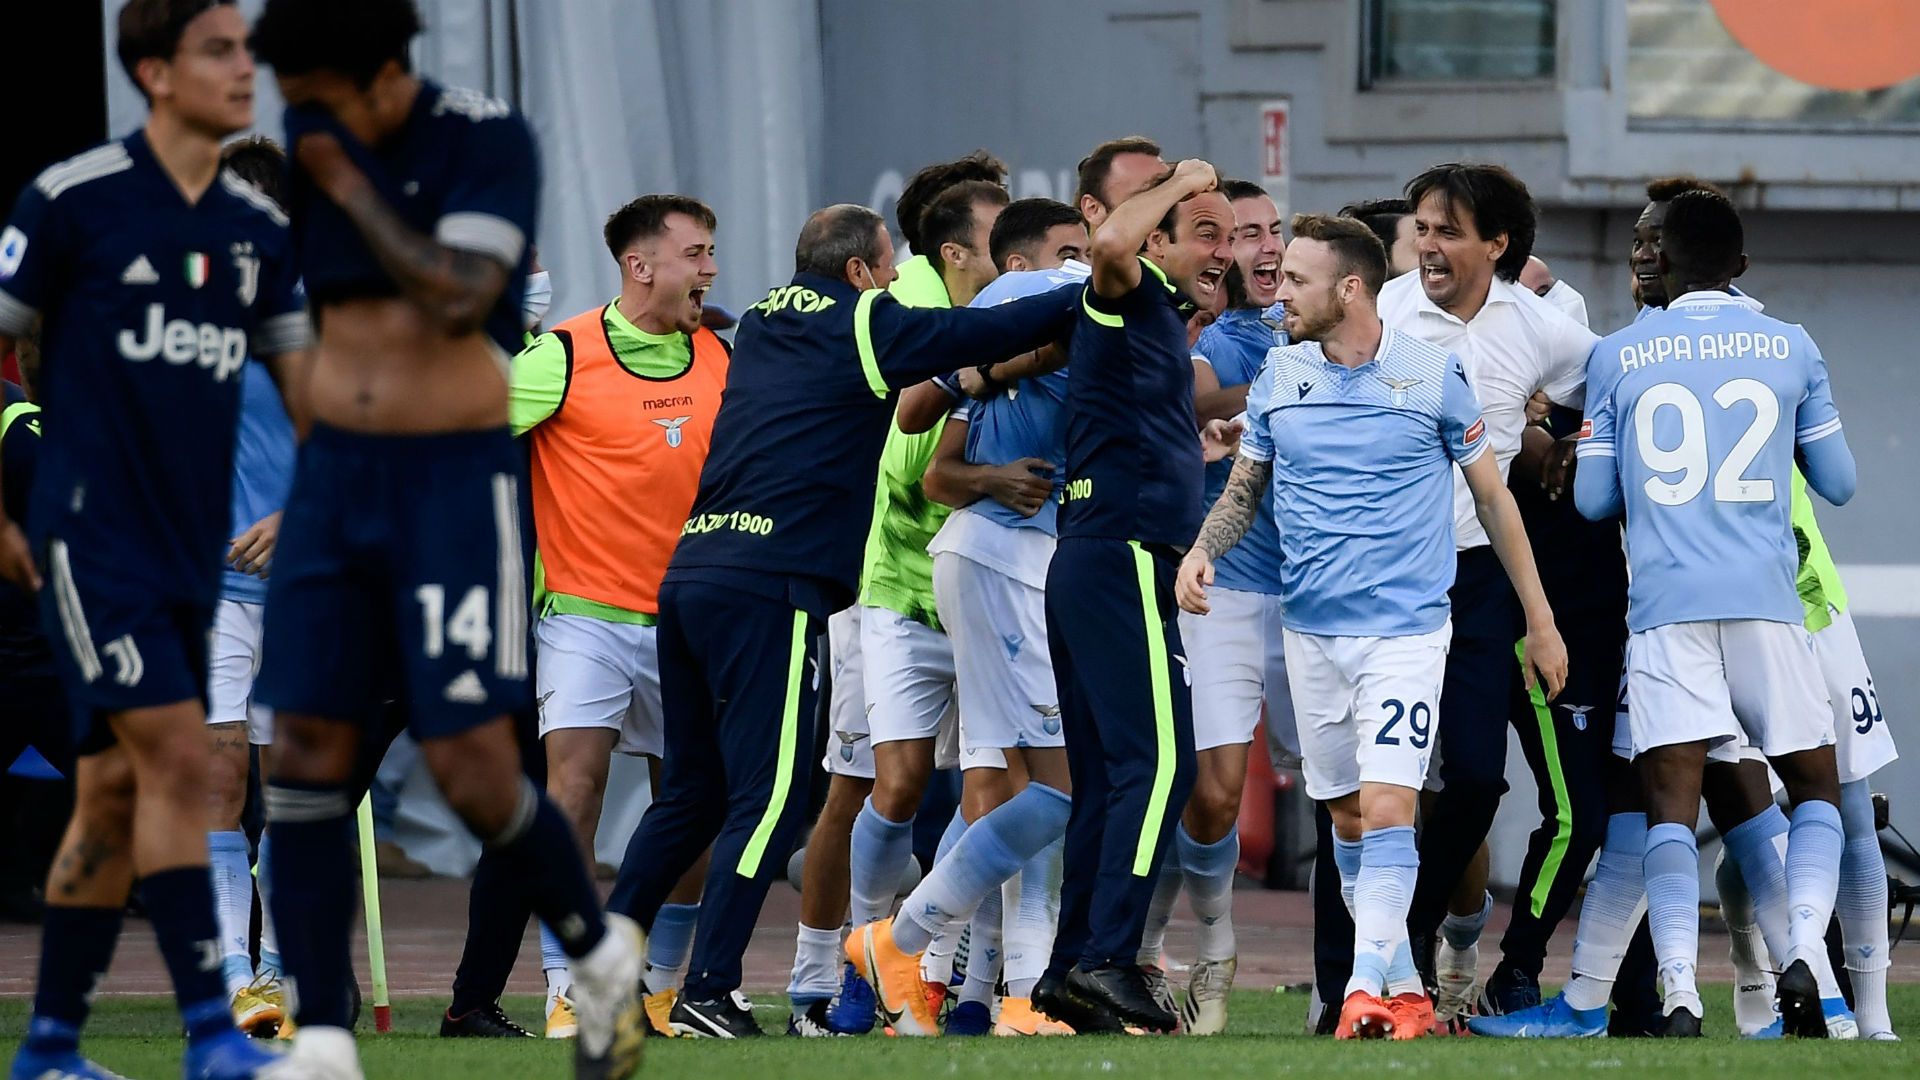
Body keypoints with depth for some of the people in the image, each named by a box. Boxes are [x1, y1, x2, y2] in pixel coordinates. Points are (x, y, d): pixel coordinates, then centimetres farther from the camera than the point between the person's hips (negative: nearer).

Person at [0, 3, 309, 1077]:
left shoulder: (260, 227, 9)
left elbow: (303, 376, 14)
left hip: (192, 545, 6)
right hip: (91, 534, -6)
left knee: (115, 793, 10)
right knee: (177, 755, -17)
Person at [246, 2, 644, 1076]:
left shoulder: (490, 142, -12)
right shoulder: (305, 142, 5)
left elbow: (457, 301, -25)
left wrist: (349, 185, -18)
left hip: (460, 484, -5)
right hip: (333, 479, 5)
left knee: (474, 774, -10)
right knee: (307, 755, -4)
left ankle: (600, 951, 18)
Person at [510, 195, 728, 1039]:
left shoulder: (720, 359, 7)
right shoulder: (566, 355, -9)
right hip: (587, 613, -5)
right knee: (574, 781, -18)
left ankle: (660, 991, 21)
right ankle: (566, 993, -16)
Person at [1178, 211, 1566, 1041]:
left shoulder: (1432, 374, -6)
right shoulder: (1279, 375, 4)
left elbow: (1492, 496, 4)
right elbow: (1246, 485, 16)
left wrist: (1539, 620, 6)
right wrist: (1201, 551, -6)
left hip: (1404, 629, -4)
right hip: (1311, 630, 4)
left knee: (1386, 811, -15)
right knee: (1349, 822, 7)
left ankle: (1367, 988, -19)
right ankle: (1404, 989, 16)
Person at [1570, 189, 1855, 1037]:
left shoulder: (1617, 357, 6)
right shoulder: (1790, 350, 7)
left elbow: (1591, 498, 10)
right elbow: (1838, 483, 14)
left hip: (1664, 608, 0)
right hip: (1766, 602, 0)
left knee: (1671, 804, -5)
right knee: (1815, 786, 13)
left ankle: (1680, 997, -21)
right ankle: (1803, 952, -9)